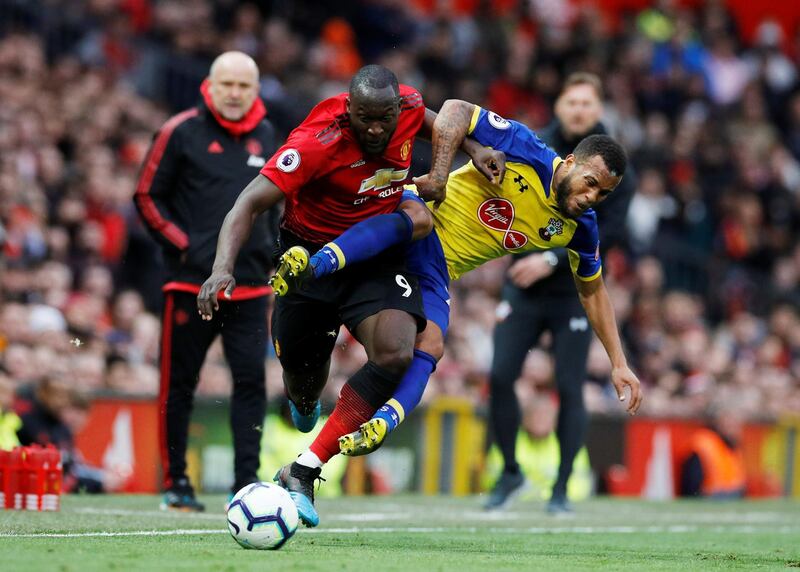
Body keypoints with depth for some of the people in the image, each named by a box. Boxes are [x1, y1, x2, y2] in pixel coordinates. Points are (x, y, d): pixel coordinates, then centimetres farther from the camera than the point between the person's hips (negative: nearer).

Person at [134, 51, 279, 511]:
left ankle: (247, 483, 1)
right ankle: (175, 482, 11)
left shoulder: (265, 136, 11)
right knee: (179, 383, 2)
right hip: (191, 282, -4)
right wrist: (182, 245, -9)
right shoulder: (182, 132, -4)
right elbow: (148, 196, -1)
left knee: (251, 380, -2)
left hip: (250, 284, 4)